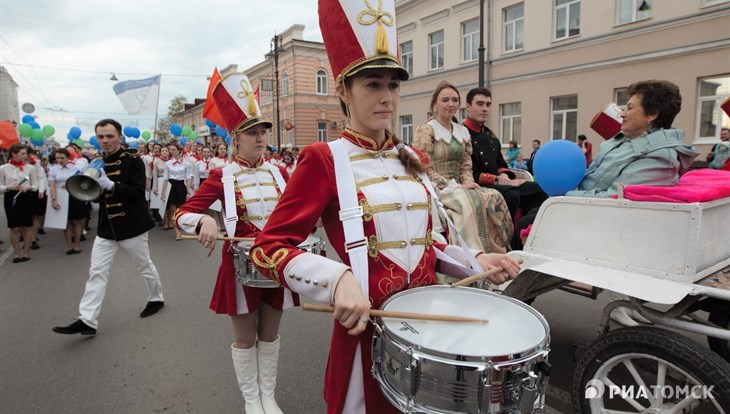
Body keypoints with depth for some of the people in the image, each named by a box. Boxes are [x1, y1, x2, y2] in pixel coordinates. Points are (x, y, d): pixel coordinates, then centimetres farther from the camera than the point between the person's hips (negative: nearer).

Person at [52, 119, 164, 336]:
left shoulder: (132, 159, -11)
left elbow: (138, 191, -19)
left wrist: (110, 185, -29)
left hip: (132, 224, -5)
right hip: (106, 226, 6)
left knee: (144, 266, 11)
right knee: (97, 272, 2)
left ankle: (156, 299, 33)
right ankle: (87, 320, 6)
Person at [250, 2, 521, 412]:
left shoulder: (410, 160, 7)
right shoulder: (324, 159, -12)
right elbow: (269, 248, -16)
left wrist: (474, 259, 0)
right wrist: (338, 279, -31)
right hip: (370, 324, -6)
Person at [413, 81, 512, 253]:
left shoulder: (463, 132, 15)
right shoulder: (426, 130, -6)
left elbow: (466, 165, 15)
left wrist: (467, 183, -7)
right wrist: (453, 186, -17)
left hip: (458, 187, 6)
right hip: (436, 189, -6)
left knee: (495, 197, -21)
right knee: (474, 201, -32)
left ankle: (496, 250, -16)